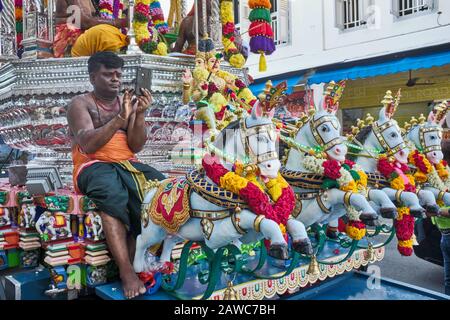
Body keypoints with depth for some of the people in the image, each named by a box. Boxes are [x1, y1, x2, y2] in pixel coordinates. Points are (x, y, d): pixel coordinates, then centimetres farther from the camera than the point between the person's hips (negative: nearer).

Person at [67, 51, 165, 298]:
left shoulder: (127, 102, 16)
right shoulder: (80, 104, 4)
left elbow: (136, 146, 6)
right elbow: (88, 144, -12)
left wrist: (140, 115, -9)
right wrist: (121, 118, -21)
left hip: (127, 164, 4)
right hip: (93, 166, -4)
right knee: (113, 194, -39)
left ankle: (136, 259, -22)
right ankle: (127, 271, -35)